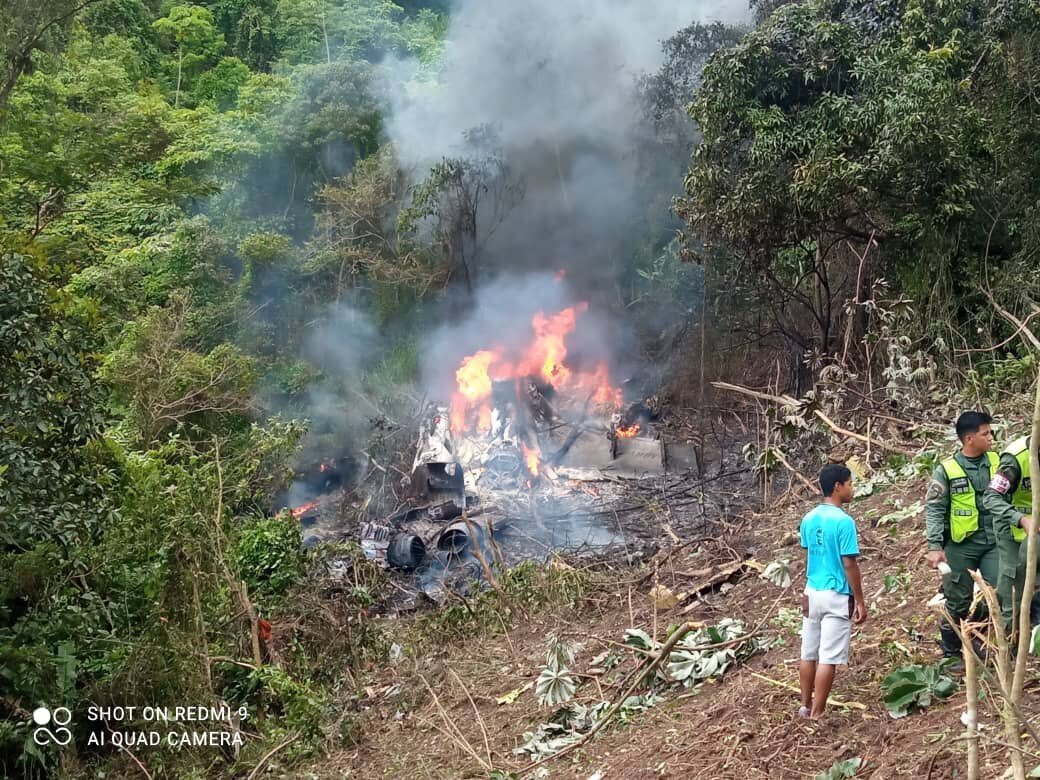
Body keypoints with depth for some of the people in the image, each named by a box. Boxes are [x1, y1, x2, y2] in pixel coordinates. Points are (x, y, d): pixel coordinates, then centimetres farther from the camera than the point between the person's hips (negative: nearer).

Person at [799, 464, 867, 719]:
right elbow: (849, 565, -16)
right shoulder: (843, 521, -17)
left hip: (812, 593, 7)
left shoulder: (809, 519, 4)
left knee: (809, 654, 15)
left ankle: (805, 706, 25)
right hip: (836, 597, -7)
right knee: (828, 658, 0)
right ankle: (817, 714, 4)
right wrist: (860, 601, -9)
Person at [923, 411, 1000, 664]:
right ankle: (951, 653, 22)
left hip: (993, 542, 3)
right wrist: (935, 546, -11)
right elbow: (934, 509, -6)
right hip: (962, 546, -3)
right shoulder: (947, 470, -7)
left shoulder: (997, 462, 2)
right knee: (958, 603, 7)